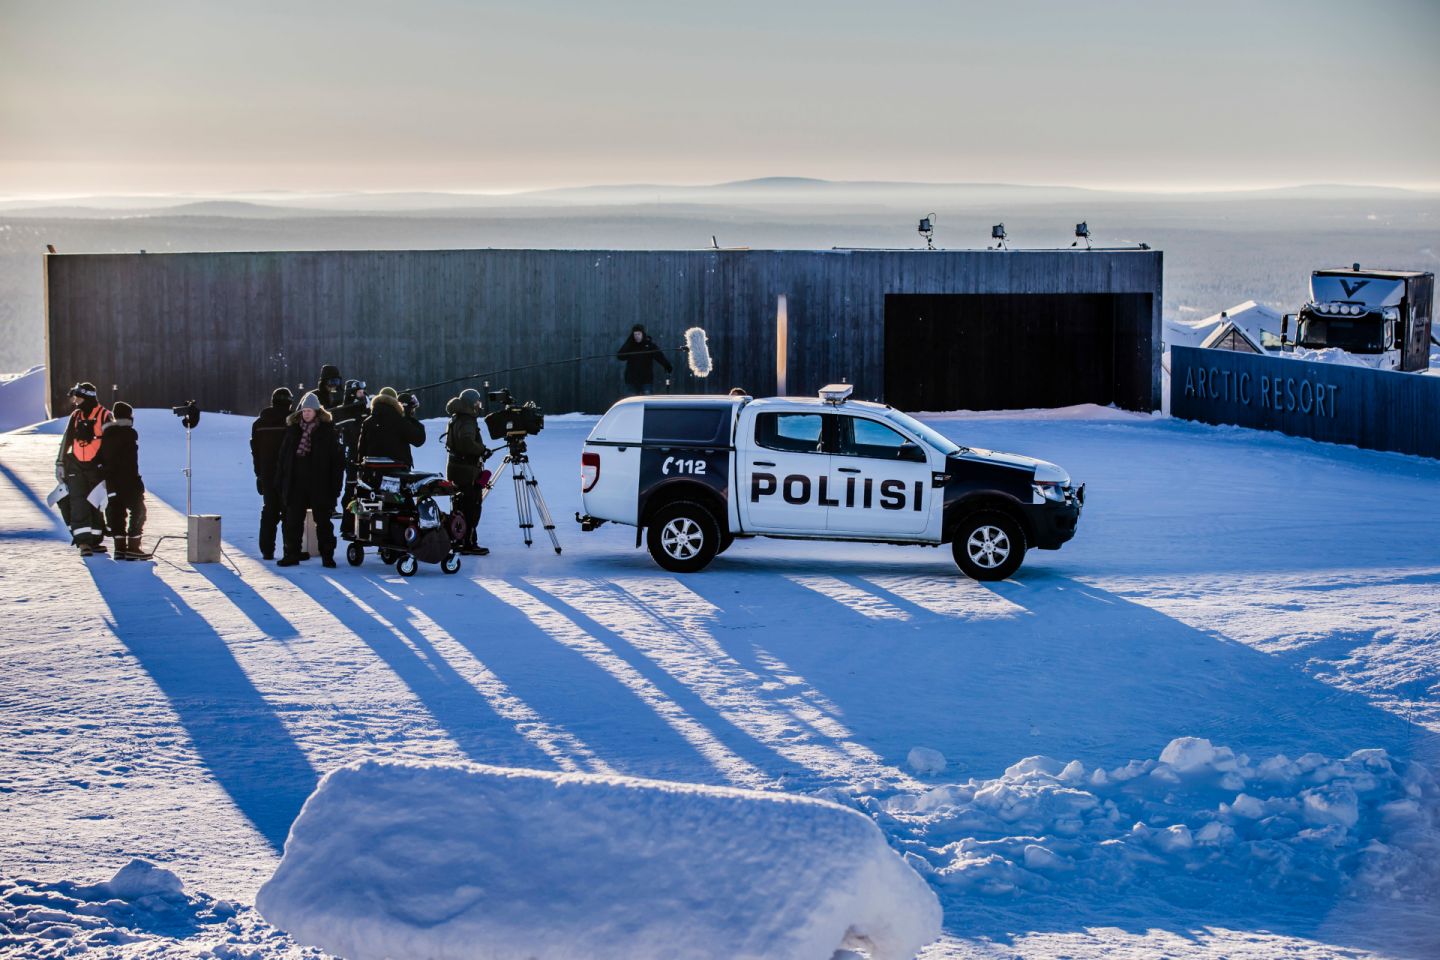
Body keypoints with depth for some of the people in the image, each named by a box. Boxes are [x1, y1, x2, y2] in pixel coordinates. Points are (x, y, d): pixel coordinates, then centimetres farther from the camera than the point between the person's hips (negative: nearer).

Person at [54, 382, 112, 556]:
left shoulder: (104, 416, -5)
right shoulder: (75, 416, 10)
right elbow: (66, 440, 15)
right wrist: (60, 463, 13)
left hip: (97, 467, -3)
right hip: (76, 466, 3)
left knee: (95, 503, 5)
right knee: (78, 501, -9)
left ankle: (95, 540, 17)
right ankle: (83, 541, -14)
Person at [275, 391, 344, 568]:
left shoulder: (327, 429, -4)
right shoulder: (293, 428, 5)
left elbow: (337, 459, -4)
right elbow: (284, 455, 10)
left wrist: (335, 484, -9)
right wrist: (281, 479, 5)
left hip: (319, 485, -3)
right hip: (296, 483, 3)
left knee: (323, 521, 5)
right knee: (293, 520, 6)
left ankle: (327, 555, 12)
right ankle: (292, 554, 13)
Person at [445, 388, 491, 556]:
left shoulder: (456, 419, 14)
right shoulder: (467, 422, -16)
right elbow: (467, 443, -31)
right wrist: (483, 449, -17)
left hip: (455, 466, 10)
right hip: (467, 470, -10)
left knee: (462, 505, 16)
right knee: (473, 506, -7)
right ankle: (468, 544, -7)